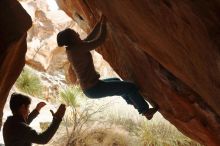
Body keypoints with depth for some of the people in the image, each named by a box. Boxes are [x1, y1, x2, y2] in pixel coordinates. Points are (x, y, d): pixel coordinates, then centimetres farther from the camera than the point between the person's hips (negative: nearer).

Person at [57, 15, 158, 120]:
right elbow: (100, 39, -20)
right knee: (130, 87, 0)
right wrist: (104, 22, -7)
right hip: (94, 88, -10)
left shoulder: (71, 49, 5)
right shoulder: (78, 48, -24)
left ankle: (132, 102, 49)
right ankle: (145, 111, 18)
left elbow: (91, 37, 11)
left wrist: (100, 22, 8)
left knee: (117, 81, 33)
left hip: (88, 88, 10)